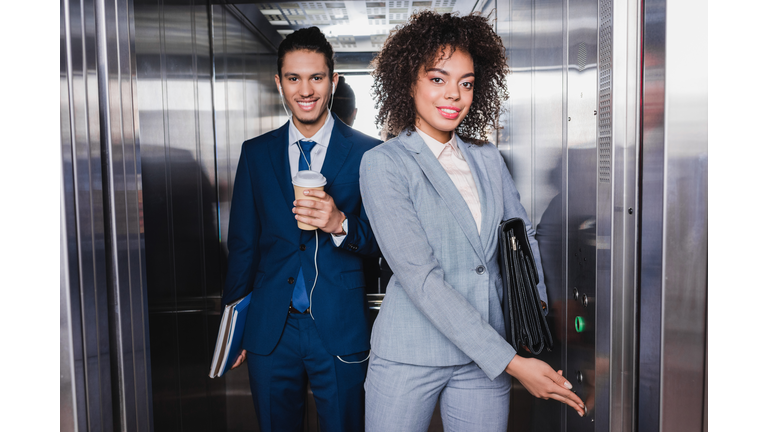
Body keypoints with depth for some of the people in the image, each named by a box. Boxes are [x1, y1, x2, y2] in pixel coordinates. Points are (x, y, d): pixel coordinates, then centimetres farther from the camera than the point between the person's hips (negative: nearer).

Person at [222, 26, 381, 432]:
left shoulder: (367, 153, -4)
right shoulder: (255, 153, 4)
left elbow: (382, 240, -4)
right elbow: (242, 243, 8)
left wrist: (341, 224, -24)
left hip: (340, 331, -2)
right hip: (269, 331, 2)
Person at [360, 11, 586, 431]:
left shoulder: (488, 159, 7)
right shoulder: (383, 164, -9)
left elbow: (524, 239, 12)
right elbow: (419, 277, -16)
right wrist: (510, 362, -19)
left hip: (486, 356, 4)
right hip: (410, 356, -3)